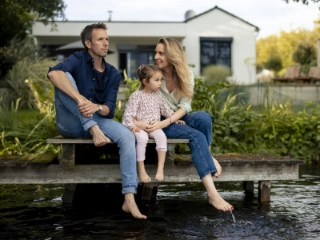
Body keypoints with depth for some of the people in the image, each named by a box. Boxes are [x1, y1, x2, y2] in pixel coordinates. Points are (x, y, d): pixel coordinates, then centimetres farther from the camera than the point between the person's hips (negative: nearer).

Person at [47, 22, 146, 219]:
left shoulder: (113, 74, 6)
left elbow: (109, 109, -4)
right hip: (71, 123, -3)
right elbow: (53, 73, -29)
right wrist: (80, 99, -40)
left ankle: (129, 199, -32)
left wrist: (96, 107, -29)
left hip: (97, 120, 3)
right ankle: (94, 130, -34)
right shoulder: (78, 60, -5)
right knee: (64, 77, -25)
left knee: (127, 136, -25)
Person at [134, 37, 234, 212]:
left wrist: (166, 122, -26)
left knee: (203, 117, -34)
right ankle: (212, 193, -40)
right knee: (196, 136, -32)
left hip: (180, 118, 3)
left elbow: (185, 105, -9)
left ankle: (208, 156, -9)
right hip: (161, 122, -3)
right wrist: (134, 121, -29)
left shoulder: (186, 75, -1)